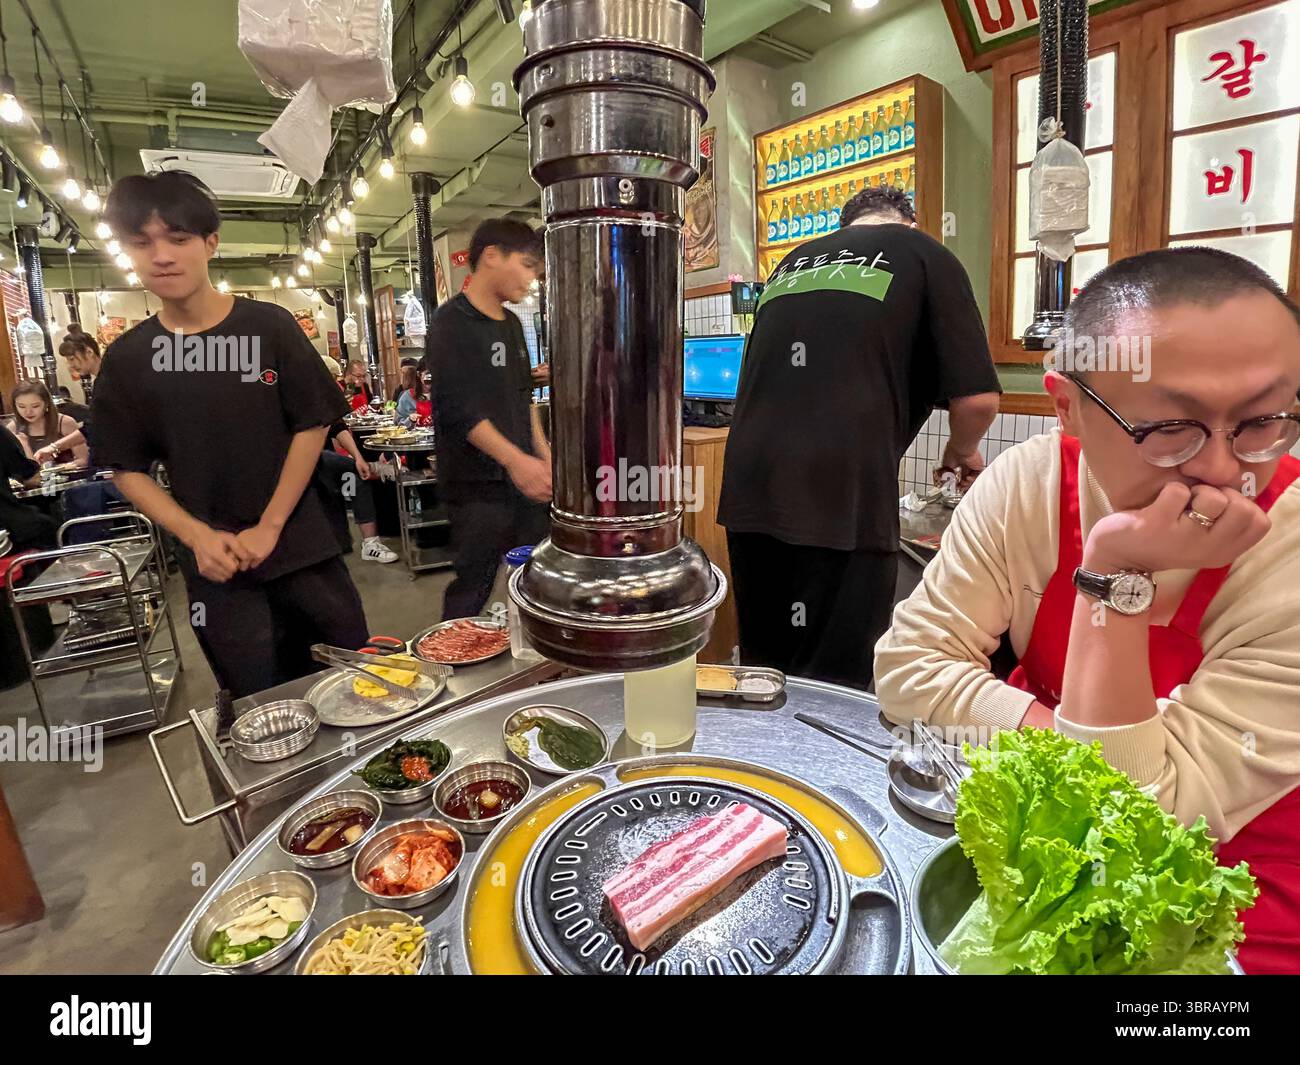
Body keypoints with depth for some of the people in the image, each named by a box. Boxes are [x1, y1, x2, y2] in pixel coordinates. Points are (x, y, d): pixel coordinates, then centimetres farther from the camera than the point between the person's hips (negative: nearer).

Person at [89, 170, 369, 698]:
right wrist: (196, 535, -11)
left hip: (301, 547, -1)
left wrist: (270, 526, -11)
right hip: (215, 566, 1)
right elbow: (127, 468, 5)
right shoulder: (127, 356, 1)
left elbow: (312, 425, -5)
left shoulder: (269, 326, -3)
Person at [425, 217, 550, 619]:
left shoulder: (511, 324, 14)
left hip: (522, 479, 8)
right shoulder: (452, 323, -10)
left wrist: (545, 456, 13)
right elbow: (458, 407, -19)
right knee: (473, 592, 0)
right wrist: (514, 458, -27)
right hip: (478, 486, -8)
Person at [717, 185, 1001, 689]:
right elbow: (978, 400, 1)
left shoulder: (793, 262, 23)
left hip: (748, 493, 6)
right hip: (842, 501, -5)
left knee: (762, 672, 17)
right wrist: (962, 451, 23)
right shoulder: (925, 255, 10)